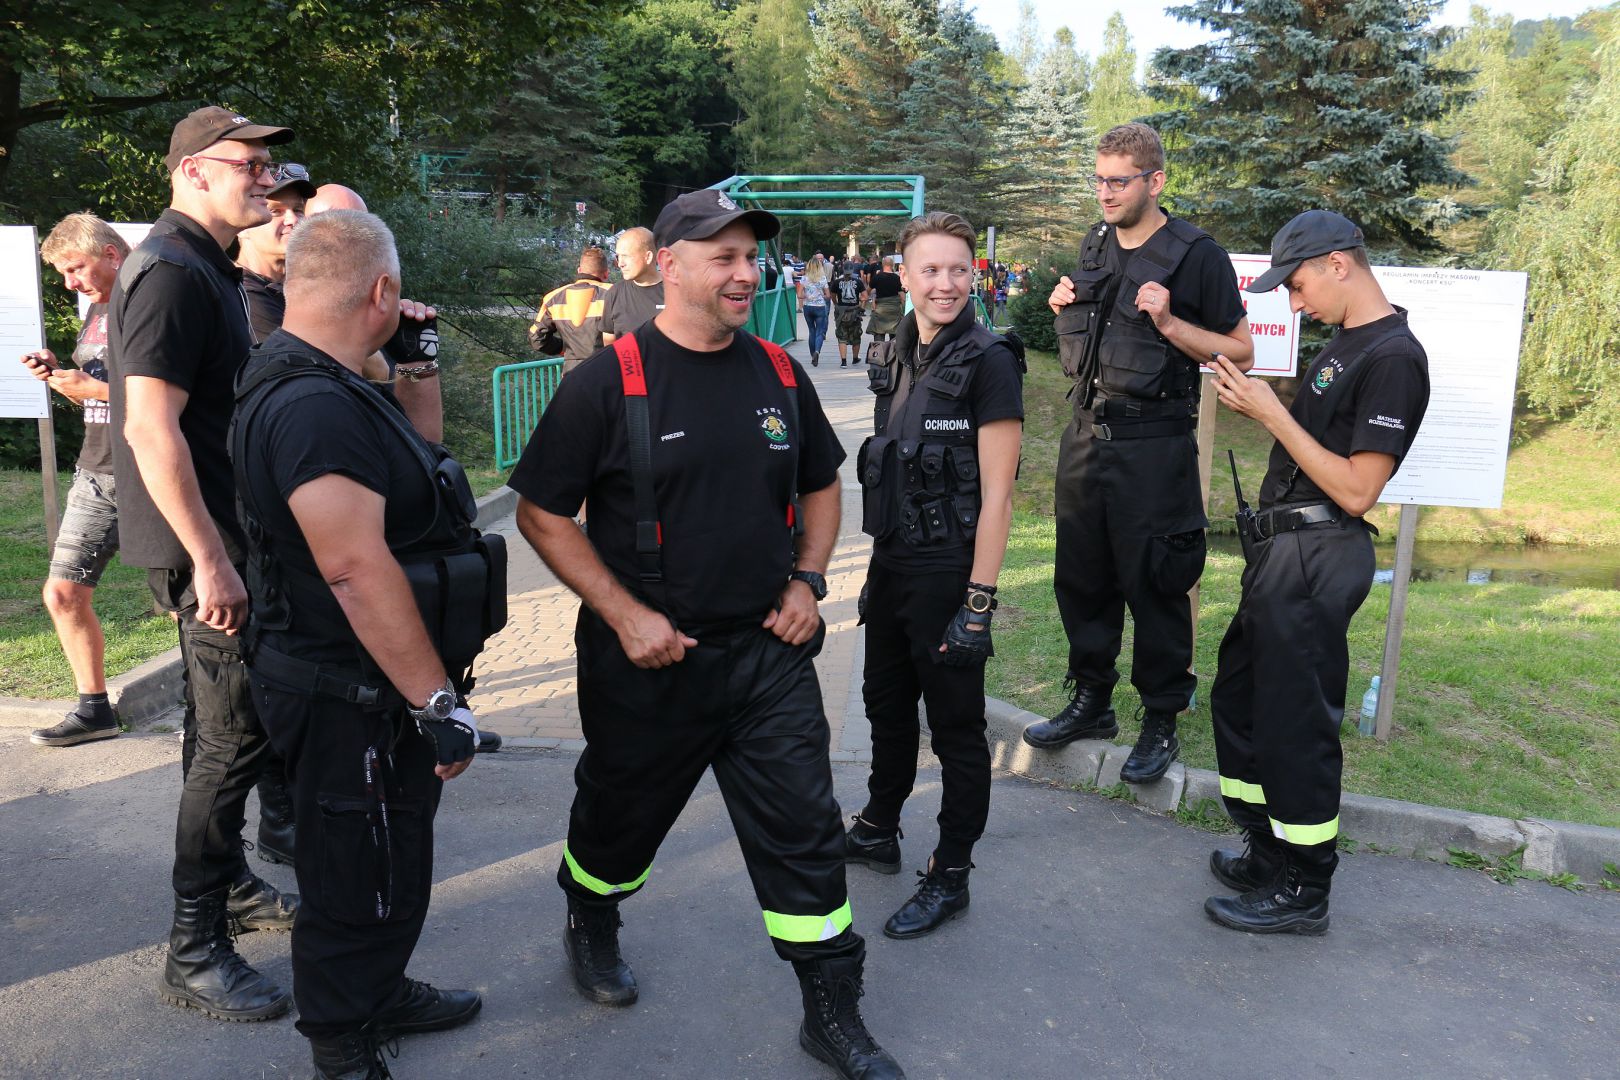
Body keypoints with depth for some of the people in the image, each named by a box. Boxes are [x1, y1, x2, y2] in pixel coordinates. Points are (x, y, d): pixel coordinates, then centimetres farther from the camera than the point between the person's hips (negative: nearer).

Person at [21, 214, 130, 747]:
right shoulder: (97, 310, 17)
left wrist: (93, 388, -17)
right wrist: (58, 374, 6)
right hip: (96, 474, 9)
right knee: (63, 594, 10)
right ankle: (94, 709, 24)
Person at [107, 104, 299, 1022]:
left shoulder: (208, 269, 16)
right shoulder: (172, 274, -16)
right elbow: (151, 428, -23)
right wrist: (211, 561, -24)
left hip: (225, 537, 10)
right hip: (202, 547, -10)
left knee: (238, 725, 19)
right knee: (236, 737, -5)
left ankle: (230, 883, 36)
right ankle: (195, 954, 7)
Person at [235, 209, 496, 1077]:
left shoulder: (323, 387, 10)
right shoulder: (313, 407, -25)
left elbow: (409, 471, 27)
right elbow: (355, 566, -30)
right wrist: (438, 702, -27)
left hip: (370, 688, 11)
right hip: (350, 701, -11)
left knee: (393, 860, 26)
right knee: (361, 882, 8)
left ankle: (381, 997, 46)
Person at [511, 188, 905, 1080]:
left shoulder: (780, 374, 3)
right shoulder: (607, 381, -11)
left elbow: (820, 486, 15)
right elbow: (542, 513, -8)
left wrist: (807, 581, 0)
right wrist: (624, 614, -15)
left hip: (770, 649, 3)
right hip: (646, 660, -3)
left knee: (804, 829, 5)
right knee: (621, 814, 19)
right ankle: (589, 925, 51)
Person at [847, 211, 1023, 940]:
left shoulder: (987, 362, -14)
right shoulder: (901, 358, 8)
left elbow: (996, 494, -17)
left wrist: (979, 603, -20)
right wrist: (882, 564, 15)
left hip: (948, 572, -8)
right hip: (891, 563, 8)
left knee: (955, 727, 6)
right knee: (886, 703, 21)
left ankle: (949, 878, 21)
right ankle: (878, 831, 42)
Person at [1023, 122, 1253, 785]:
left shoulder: (1196, 255, -9)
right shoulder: (1096, 245, 11)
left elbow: (1241, 353, -8)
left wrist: (1169, 323, -21)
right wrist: (1064, 309, 3)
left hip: (1153, 444, -6)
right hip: (1086, 433, 7)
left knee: (1153, 585, 1)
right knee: (1080, 575, 13)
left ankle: (1161, 722, 17)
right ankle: (1091, 701, 30)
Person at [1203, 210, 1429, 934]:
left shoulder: (1393, 358, -16)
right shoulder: (1345, 344, 15)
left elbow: (1356, 490, -20)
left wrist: (1272, 414, -17)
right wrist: (1254, 406, 3)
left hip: (1317, 558, -10)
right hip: (1282, 547, 10)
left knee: (1295, 723, -1)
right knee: (1237, 699, 18)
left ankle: (1301, 892, 16)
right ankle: (1269, 856, 33)